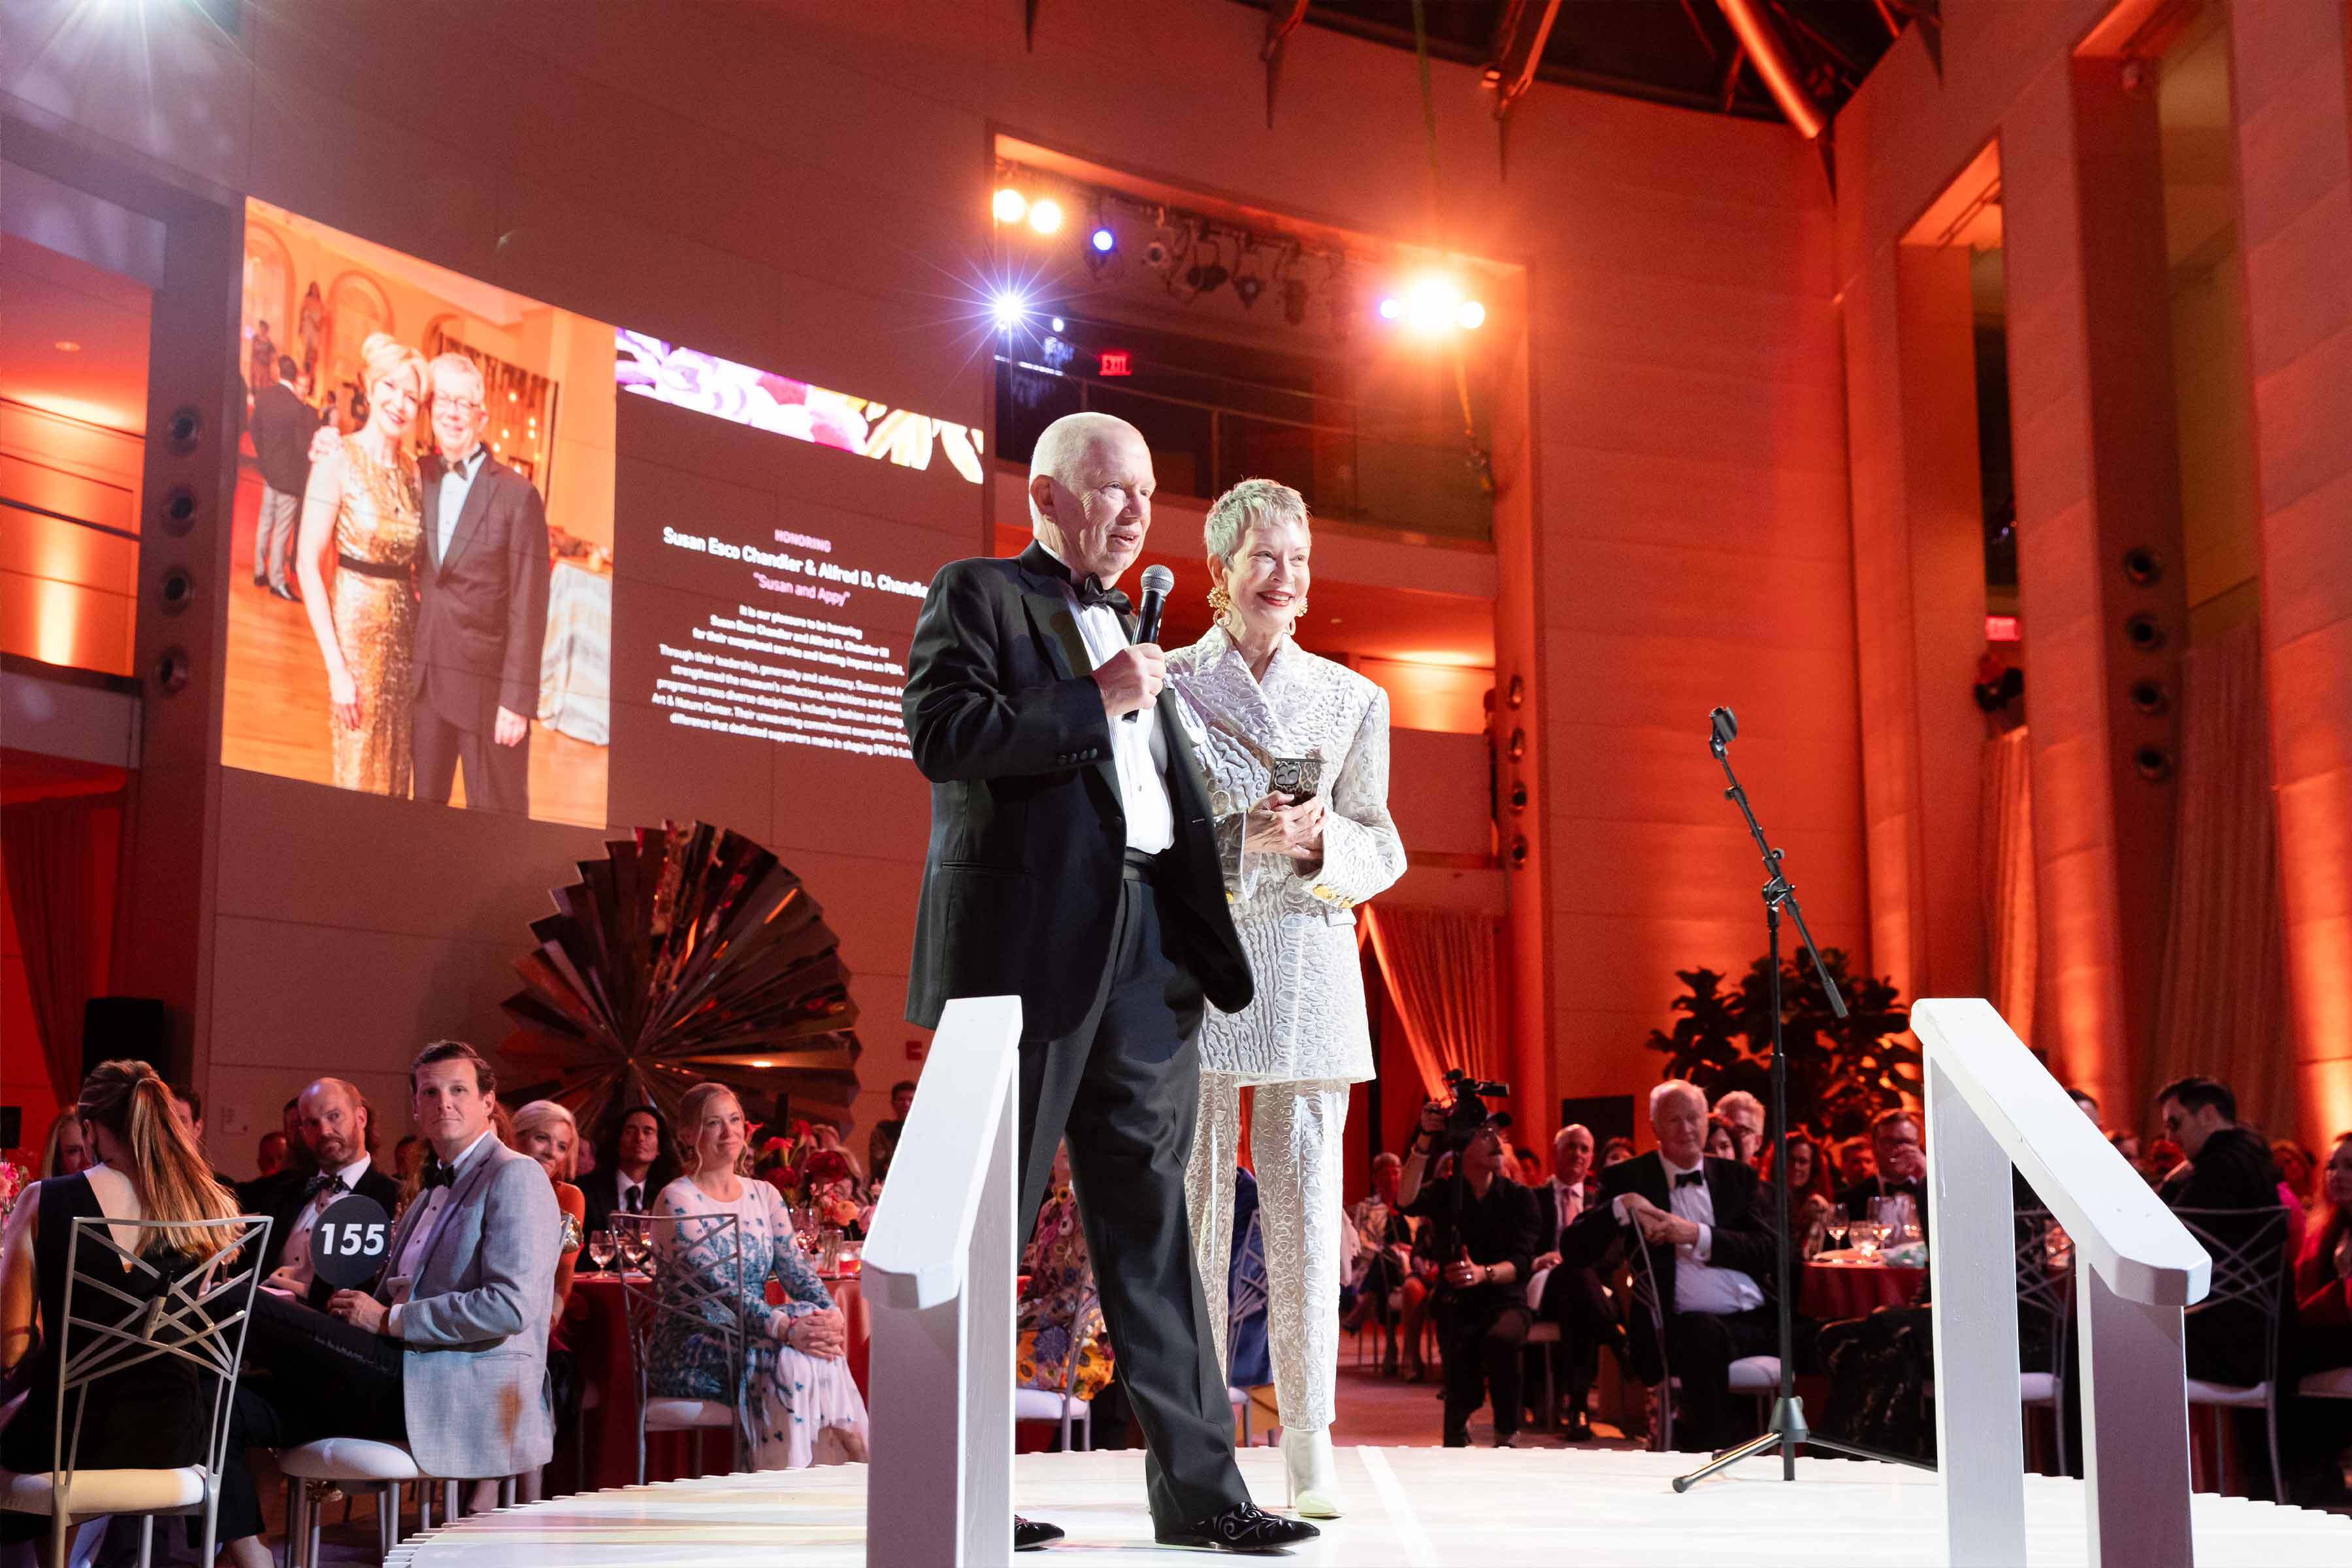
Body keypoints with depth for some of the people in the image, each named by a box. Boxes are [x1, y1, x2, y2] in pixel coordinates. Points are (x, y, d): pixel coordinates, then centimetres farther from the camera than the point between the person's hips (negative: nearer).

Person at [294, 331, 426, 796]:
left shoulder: (415, 470, 7)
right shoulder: (339, 461, -9)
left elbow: (415, 561, 11)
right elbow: (309, 565, -12)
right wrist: (336, 667, -16)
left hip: (406, 631, 5)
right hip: (357, 629, -5)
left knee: (394, 771, 13)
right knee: (358, 771, 3)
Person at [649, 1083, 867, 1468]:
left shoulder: (764, 1195, 14)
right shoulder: (677, 1200, -7)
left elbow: (794, 1267, 3)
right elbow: (718, 1286, -19)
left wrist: (831, 1313, -18)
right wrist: (786, 1329, -31)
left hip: (750, 1334, 5)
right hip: (690, 1352, -5)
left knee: (819, 1343, -27)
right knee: (792, 1358, -32)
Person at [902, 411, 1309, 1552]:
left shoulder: (1127, 630, 25)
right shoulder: (975, 595, 3)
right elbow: (943, 733, -14)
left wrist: (1206, 950, 17)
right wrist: (1095, 701, -11)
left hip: (1143, 953, 7)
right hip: (1027, 945, -7)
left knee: (1151, 1224, 6)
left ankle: (1197, 1487, 8)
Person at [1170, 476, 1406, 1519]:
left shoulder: (1353, 700, 13)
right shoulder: (1164, 685, 6)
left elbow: (1383, 853, 12)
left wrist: (1319, 840, -9)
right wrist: (1237, 836, -14)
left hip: (1309, 974, 2)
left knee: (1306, 1215, -2)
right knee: (1191, 1210, -1)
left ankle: (1311, 1455, 4)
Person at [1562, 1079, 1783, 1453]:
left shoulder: (1737, 1176, 19)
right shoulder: (1628, 1179, 11)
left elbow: (1768, 1251, 5)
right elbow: (1573, 1251, 2)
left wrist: (1696, 1235, -9)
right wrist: (1622, 1207, -12)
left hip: (1757, 1323, 4)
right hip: (1685, 1325, -4)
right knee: (1704, 1332, -38)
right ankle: (1715, 1451, -27)